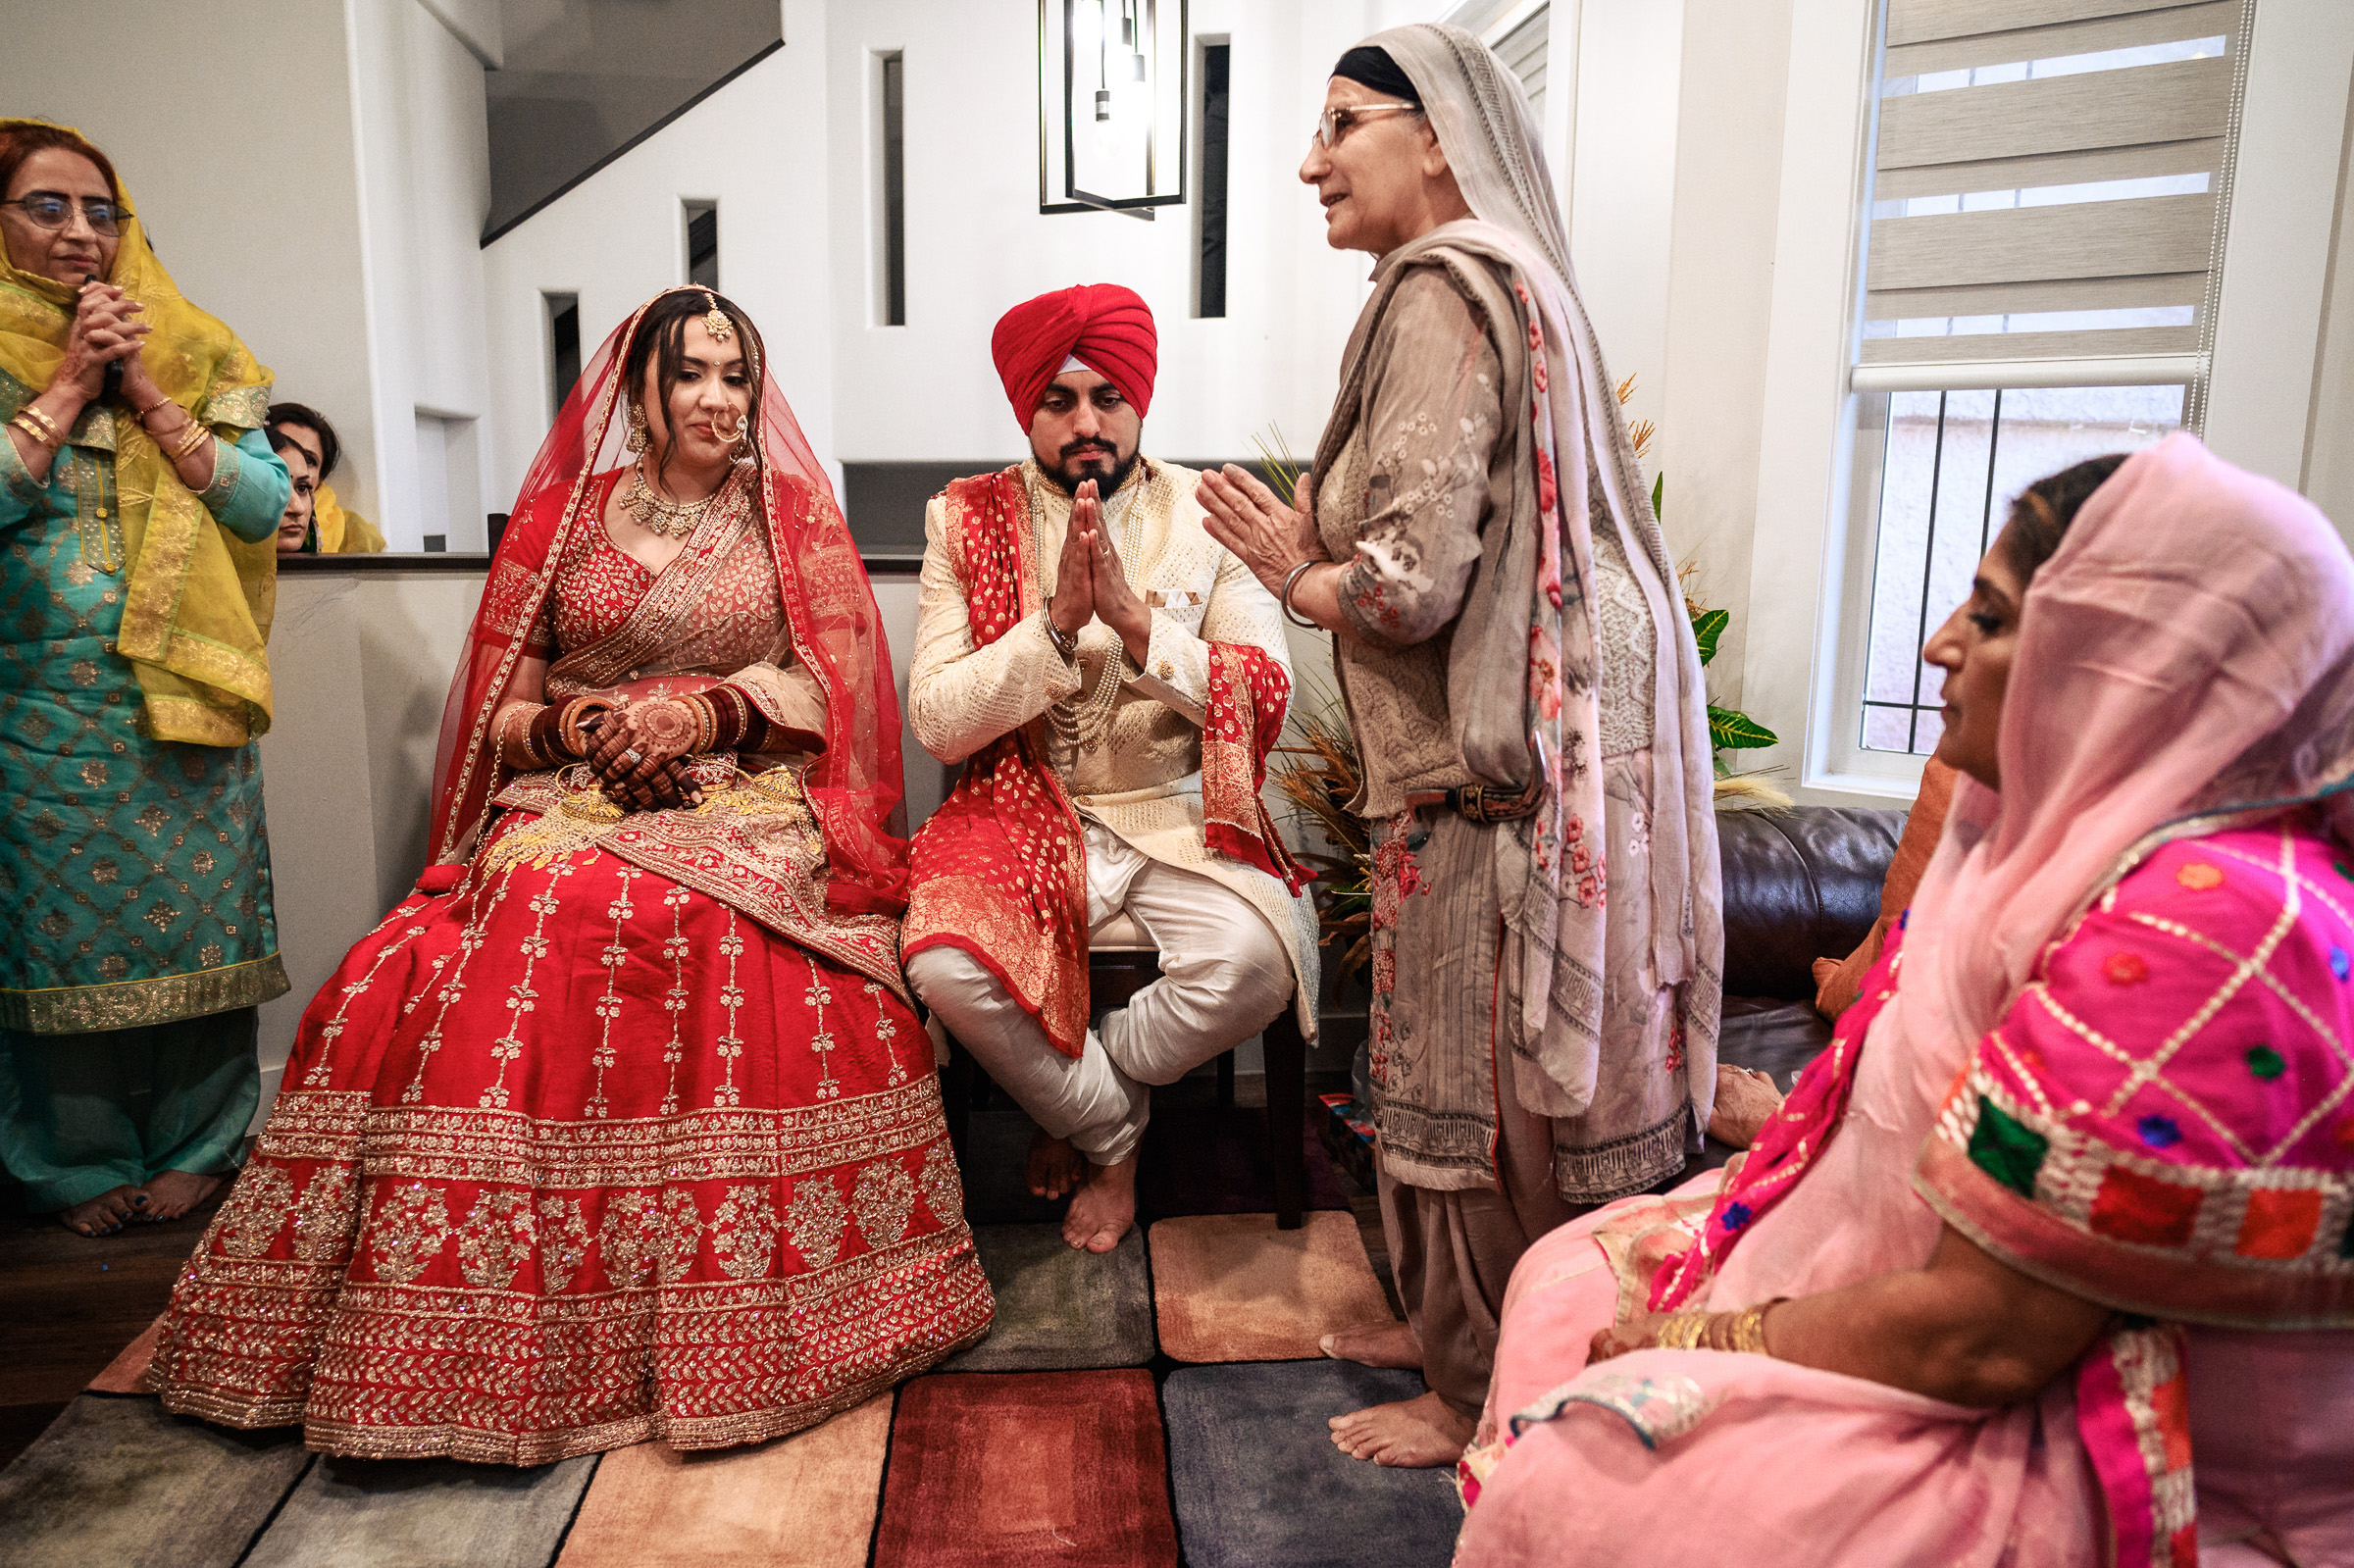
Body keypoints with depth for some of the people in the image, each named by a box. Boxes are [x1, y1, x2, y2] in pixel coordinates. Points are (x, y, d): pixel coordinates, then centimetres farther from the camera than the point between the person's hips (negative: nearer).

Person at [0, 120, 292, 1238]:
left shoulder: (198, 356, 9)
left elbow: (264, 503, -1)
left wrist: (145, 392, -7)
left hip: (188, 693, 1)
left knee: (197, 912, 3)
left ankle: (195, 1146, 18)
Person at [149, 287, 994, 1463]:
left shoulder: (794, 513, 13)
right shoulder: (562, 516, 15)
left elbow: (833, 686, 5)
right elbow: (501, 712, 15)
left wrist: (707, 710, -10)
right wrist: (568, 726, -7)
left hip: (746, 804, -1)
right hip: (570, 808, 2)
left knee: (702, 937, -36)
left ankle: (727, 1315, -21)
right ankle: (502, 1323, -14)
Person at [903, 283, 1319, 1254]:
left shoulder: (1206, 516, 4)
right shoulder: (969, 520, 3)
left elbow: (1269, 697, -7)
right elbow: (937, 724, -6)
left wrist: (1136, 622, -20)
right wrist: (1056, 622, -19)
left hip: (1180, 813, 0)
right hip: (1026, 811, 0)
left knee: (1257, 959, -29)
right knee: (946, 965, -29)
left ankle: (1083, 1106, 3)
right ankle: (1114, 1138, 2)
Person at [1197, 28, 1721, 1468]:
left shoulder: (1444, 287, -14)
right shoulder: (1508, 277, 18)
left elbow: (1412, 584, -21)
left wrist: (1294, 572, -3)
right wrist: (1318, 546, 14)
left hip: (1490, 765, -10)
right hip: (1511, 743, 10)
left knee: (1478, 1079, 4)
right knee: (1463, 1065, 19)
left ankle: (1476, 1398, 22)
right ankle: (1450, 1328, 37)